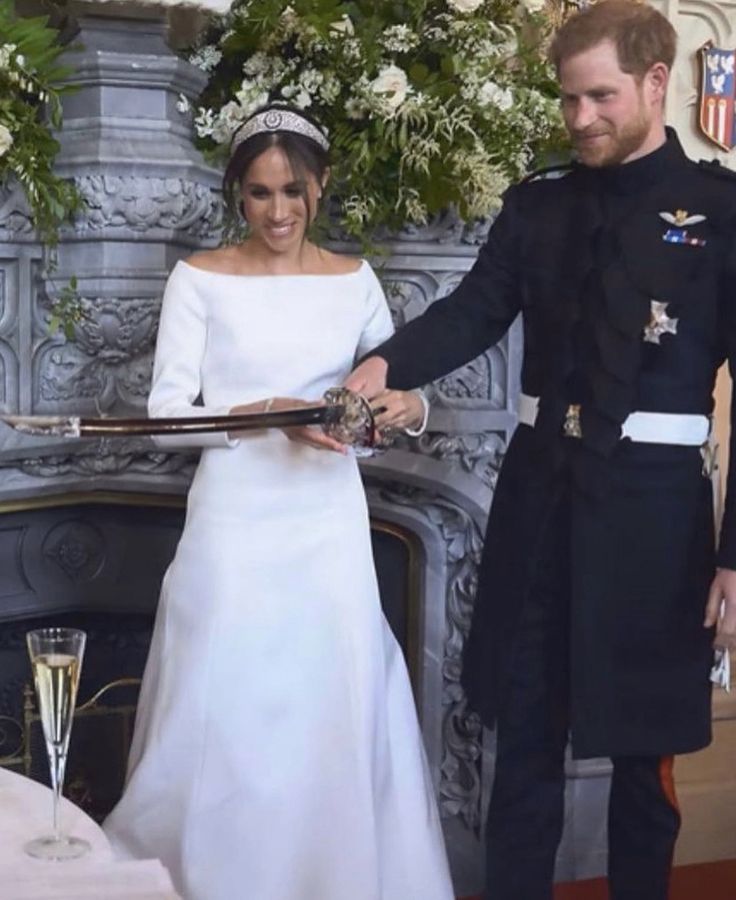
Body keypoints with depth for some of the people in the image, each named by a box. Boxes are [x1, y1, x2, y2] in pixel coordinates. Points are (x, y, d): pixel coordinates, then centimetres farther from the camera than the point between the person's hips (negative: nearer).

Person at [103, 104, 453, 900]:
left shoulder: (353, 280, 6)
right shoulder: (200, 279, -2)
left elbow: (398, 381, 13)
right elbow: (168, 408, -7)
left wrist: (405, 405, -11)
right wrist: (268, 415, -21)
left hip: (329, 521, 3)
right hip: (236, 521, -2)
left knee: (335, 709, 4)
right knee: (224, 711, 1)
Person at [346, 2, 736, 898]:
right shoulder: (535, 205, 9)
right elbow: (473, 311, 0)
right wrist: (385, 363, -22)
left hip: (651, 504, -4)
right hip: (538, 492, 4)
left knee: (643, 746, 11)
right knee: (523, 736, 12)